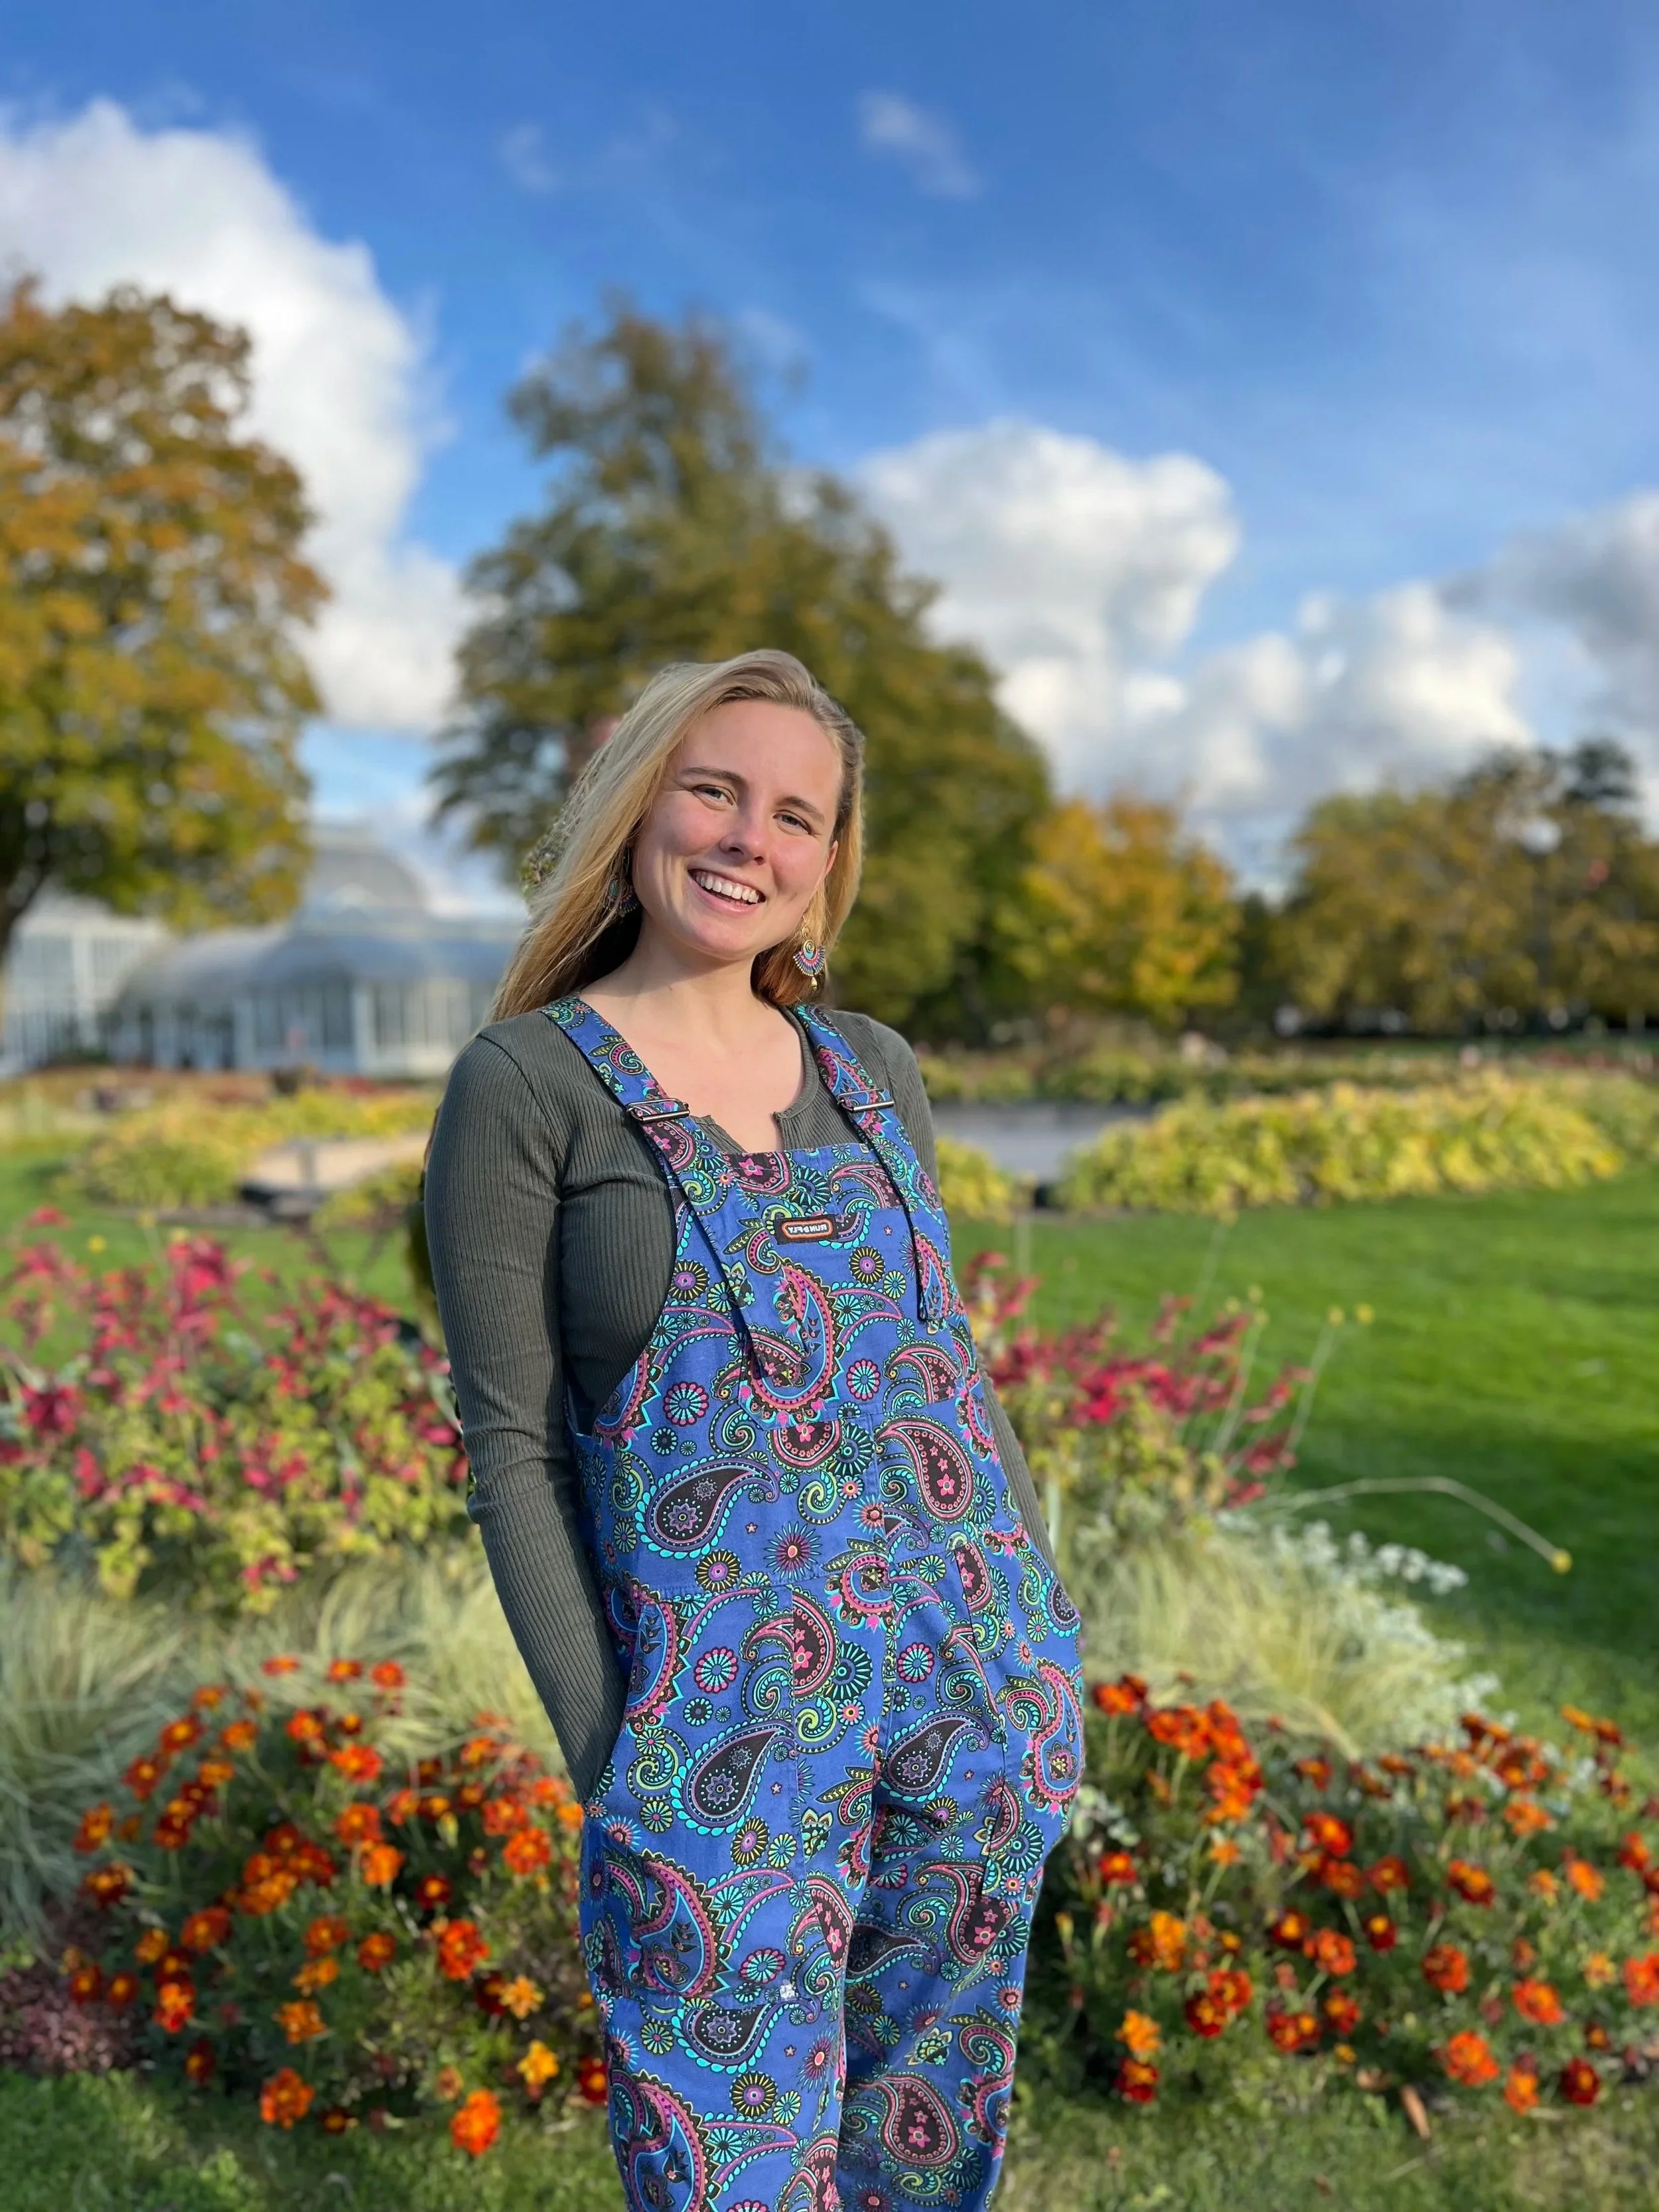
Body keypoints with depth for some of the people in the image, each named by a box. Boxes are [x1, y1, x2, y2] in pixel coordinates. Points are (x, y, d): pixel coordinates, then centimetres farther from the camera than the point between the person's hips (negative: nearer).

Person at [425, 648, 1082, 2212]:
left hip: (978, 1686, 5)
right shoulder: (526, 1086, -8)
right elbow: (513, 1444, -8)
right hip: (724, 1722, -4)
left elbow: (951, 1360, 11)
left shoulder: (874, 1070, 6)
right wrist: (605, 1753, -9)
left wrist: (1041, 1638, 11)